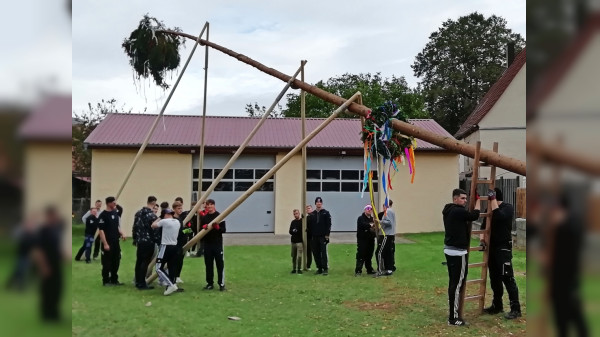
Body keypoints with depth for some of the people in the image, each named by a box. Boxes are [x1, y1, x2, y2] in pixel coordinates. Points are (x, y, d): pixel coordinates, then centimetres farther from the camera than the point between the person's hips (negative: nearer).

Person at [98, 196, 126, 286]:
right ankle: (106, 281, 12)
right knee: (107, 263, 1)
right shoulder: (103, 215, -13)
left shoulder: (115, 213, 9)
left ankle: (114, 279, 22)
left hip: (116, 242, 7)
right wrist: (105, 244, -19)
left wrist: (121, 234, 5)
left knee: (116, 262, 11)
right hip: (108, 243, -7)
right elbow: (101, 230, -15)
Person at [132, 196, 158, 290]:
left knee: (139, 261, 13)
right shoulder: (152, 215, -15)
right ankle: (142, 284, -1)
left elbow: (135, 227, 12)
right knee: (145, 262, -3)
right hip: (149, 242, -7)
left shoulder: (138, 213, 7)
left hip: (140, 241, 7)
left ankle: (138, 282, 21)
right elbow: (156, 230, -14)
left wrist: (135, 239, 20)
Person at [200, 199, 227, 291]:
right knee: (208, 264, 7)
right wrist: (205, 227, -14)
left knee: (220, 264, -2)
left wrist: (217, 227, -21)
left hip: (218, 243, -3)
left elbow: (224, 230, -2)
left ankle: (221, 284, 4)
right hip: (207, 244, 3)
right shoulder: (204, 217, 9)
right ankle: (210, 283, 15)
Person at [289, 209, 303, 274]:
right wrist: (293, 231, -7)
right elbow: (290, 231, 13)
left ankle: (299, 269, -2)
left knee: (299, 256, -11)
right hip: (293, 241, 5)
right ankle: (294, 269, 18)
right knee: (293, 256, 9)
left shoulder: (302, 221, -4)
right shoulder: (293, 222, 12)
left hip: (300, 242, -5)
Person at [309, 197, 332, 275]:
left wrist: (327, 235, -11)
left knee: (324, 253, -10)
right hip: (315, 237, 4)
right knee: (316, 253, 5)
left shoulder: (326, 213, 1)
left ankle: (325, 268, -7)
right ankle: (319, 268, 13)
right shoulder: (312, 214, 12)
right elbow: (310, 225, 13)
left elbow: (328, 224, -4)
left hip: (323, 236, -4)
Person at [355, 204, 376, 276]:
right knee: (361, 256, -7)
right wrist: (371, 225, -36)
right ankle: (358, 271, -5)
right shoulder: (361, 218, -4)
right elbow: (363, 225, -24)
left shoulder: (372, 219, 16)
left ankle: (369, 270, 21)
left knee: (369, 256, 12)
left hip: (370, 240, 6)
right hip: (362, 240, -6)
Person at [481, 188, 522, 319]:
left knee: (507, 277, -9)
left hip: (504, 247, -7)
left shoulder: (508, 207, -9)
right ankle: (497, 305, 23)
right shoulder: (490, 209, 11)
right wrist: (482, 239, -7)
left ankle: (516, 309, -4)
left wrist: (493, 199, -27)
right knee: (494, 278, 12)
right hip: (491, 247, 7)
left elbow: (499, 216, -28)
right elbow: (484, 225, 10)